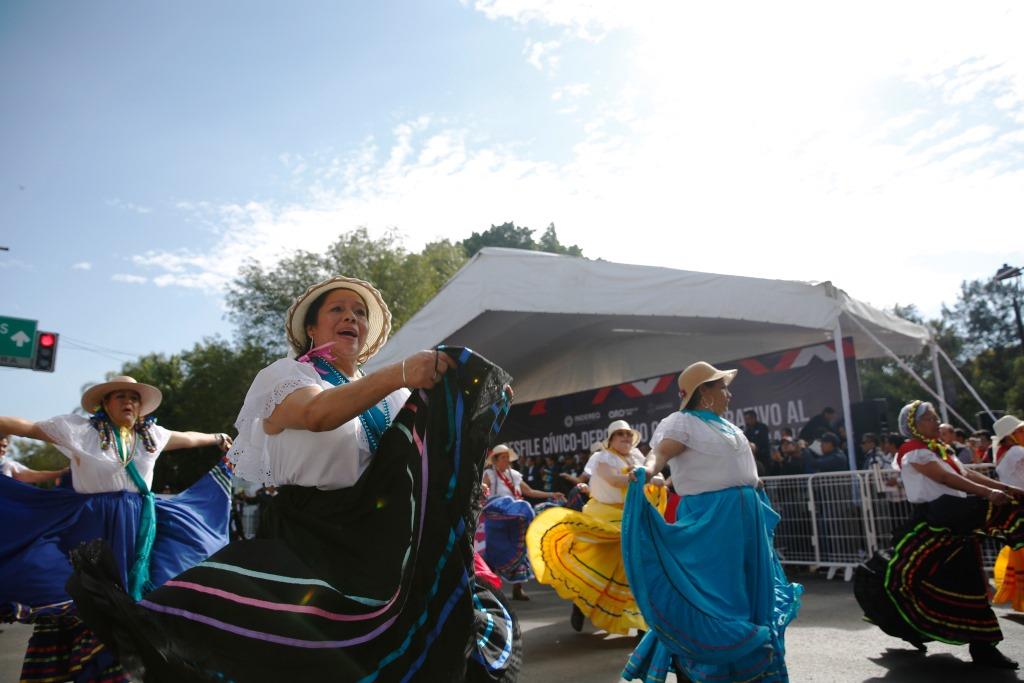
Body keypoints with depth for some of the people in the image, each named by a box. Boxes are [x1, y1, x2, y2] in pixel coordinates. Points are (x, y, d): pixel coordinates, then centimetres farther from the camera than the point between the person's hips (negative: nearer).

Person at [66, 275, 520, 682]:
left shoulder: (390, 394, 15)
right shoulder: (285, 375, -3)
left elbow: (426, 445, 4)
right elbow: (318, 413, -27)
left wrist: (472, 401, -17)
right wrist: (399, 374, -43)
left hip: (380, 542, 5)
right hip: (307, 536, -5)